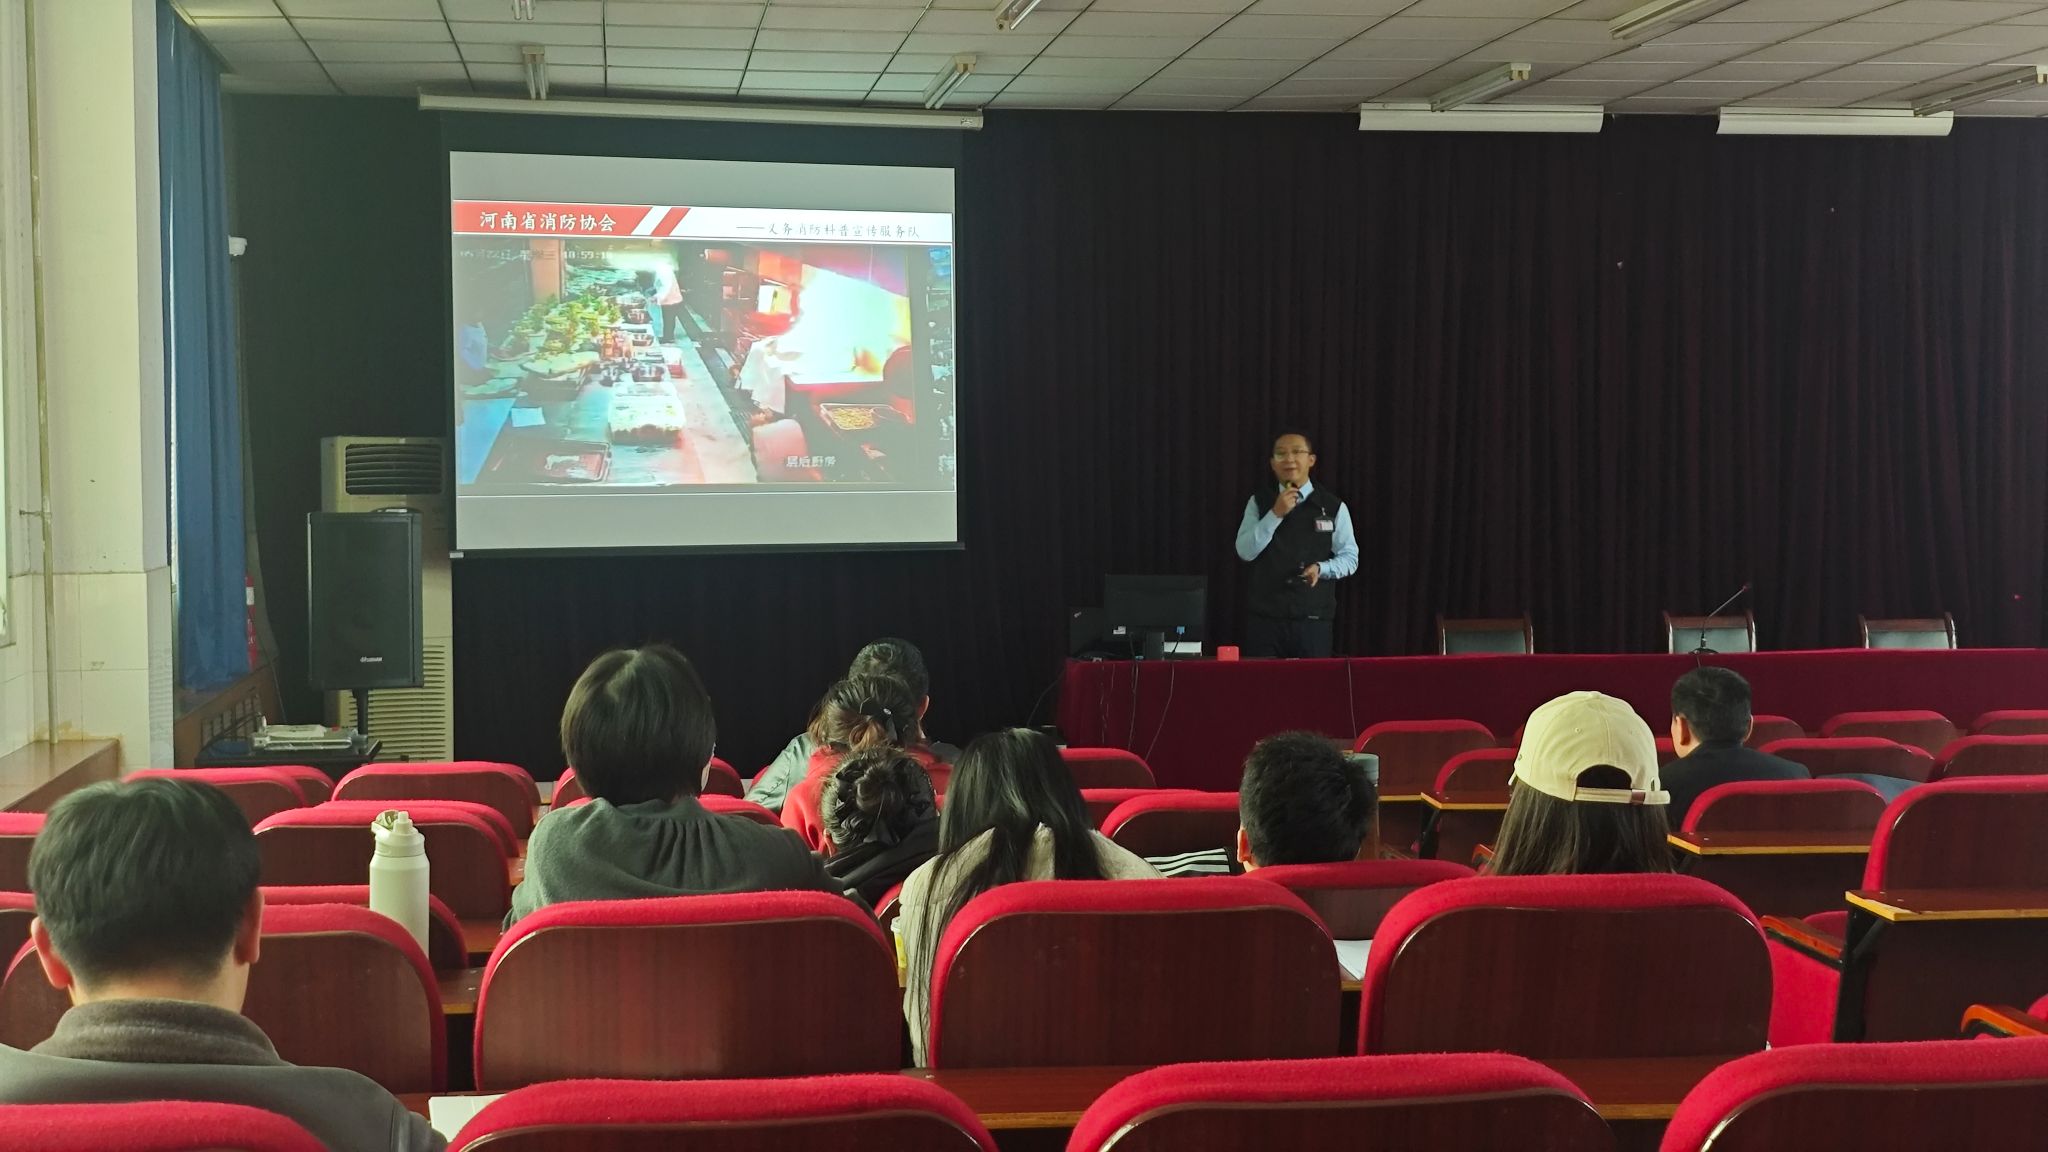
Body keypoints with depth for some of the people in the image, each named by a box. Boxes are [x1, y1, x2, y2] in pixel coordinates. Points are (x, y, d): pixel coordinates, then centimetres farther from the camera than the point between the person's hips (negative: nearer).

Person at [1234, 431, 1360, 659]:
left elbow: (1350, 557, 6)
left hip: (1314, 621, 0)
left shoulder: (1334, 507, 3)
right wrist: (1275, 513, -14)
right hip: (1266, 619, 1)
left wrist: (1321, 568, -14)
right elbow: (1245, 552, -5)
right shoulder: (1259, 502, 6)